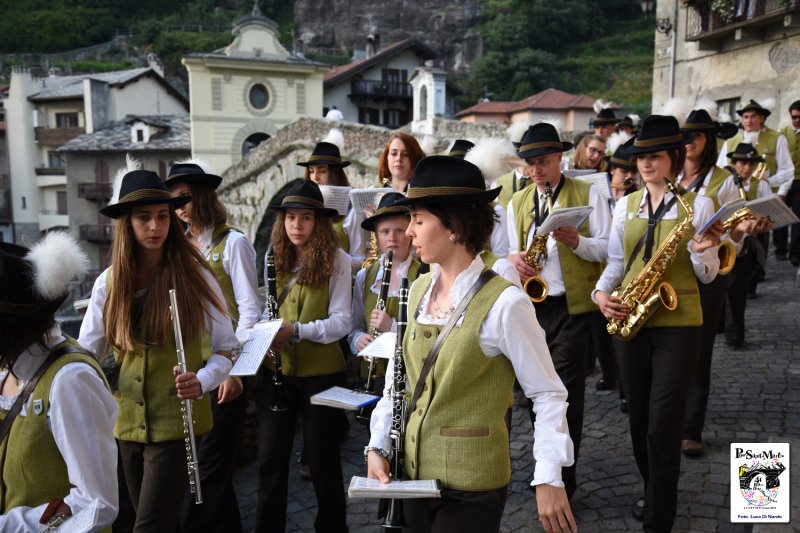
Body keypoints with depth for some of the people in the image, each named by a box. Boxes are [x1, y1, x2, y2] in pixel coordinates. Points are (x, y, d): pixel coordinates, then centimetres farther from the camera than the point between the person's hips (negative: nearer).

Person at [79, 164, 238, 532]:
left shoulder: (195, 276, -10)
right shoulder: (109, 282, 0)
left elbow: (227, 348, -6)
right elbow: (86, 352, 7)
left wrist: (202, 381, -24)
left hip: (177, 422, -4)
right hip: (127, 422, 4)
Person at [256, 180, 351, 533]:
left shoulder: (336, 260, -8)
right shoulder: (274, 260, 5)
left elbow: (341, 322, -13)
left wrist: (297, 329, -27)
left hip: (321, 371, -3)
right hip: (276, 369, 3)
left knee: (322, 458, 11)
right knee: (270, 459, 10)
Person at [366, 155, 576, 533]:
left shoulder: (504, 303, -19)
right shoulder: (419, 291, 0)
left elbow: (547, 394, -14)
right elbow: (398, 377, 8)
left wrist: (548, 479, -17)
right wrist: (378, 446, 5)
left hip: (471, 487, -6)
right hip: (415, 473, 6)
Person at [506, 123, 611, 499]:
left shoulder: (588, 194, 1)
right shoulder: (517, 202, 14)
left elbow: (608, 247, -3)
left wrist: (577, 242, -22)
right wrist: (514, 259, -8)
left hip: (572, 306, -4)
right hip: (530, 305, 4)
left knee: (566, 393, -2)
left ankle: (562, 481, 9)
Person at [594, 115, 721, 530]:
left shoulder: (698, 204, -3)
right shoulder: (625, 205, 8)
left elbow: (707, 274, -3)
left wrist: (702, 250, -24)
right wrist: (601, 292, -7)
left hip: (677, 324, -4)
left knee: (663, 426, -3)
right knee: (638, 418, 13)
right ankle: (654, 493, 37)